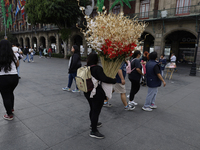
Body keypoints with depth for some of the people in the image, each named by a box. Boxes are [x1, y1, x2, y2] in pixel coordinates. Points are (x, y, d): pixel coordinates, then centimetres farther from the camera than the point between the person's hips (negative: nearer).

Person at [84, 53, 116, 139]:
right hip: (97, 94, -8)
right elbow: (104, 79, -30)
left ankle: (93, 124, 46)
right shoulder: (97, 68, -20)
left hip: (87, 93, 8)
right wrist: (114, 80, -16)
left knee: (92, 109, 25)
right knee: (96, 111, 4)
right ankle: (93, 131, 16)